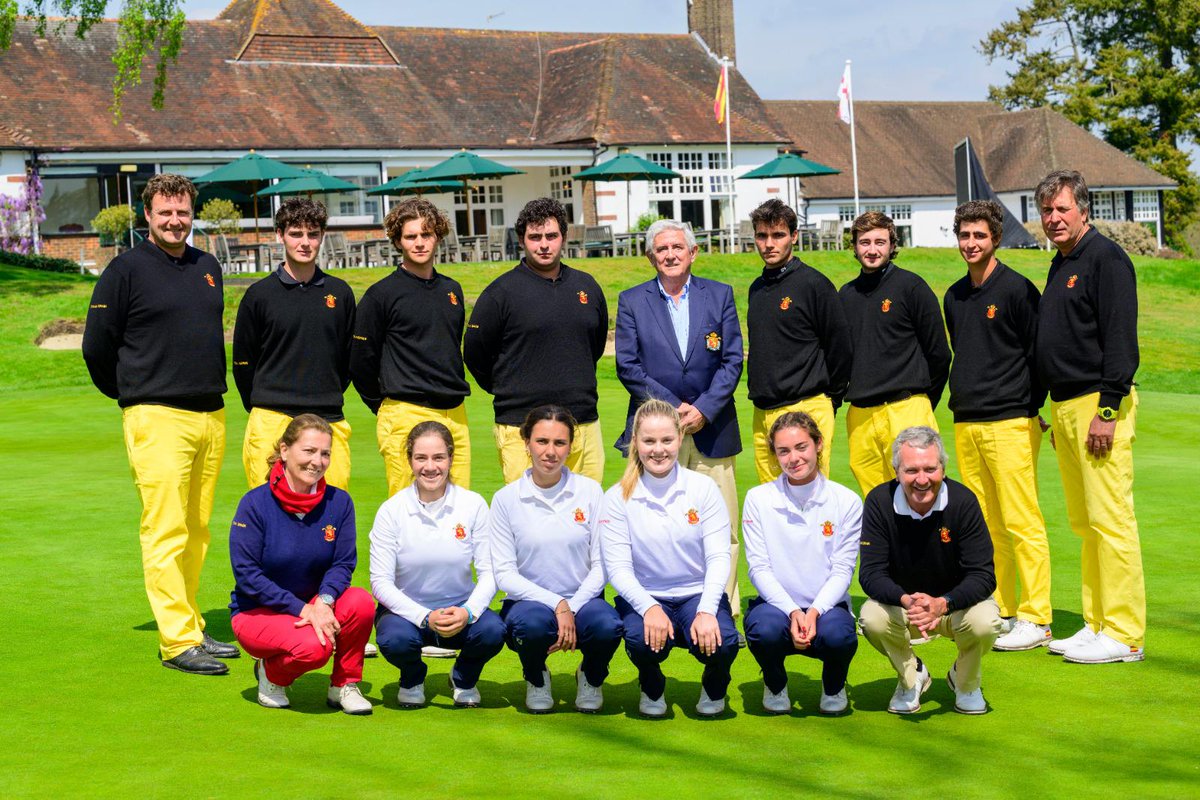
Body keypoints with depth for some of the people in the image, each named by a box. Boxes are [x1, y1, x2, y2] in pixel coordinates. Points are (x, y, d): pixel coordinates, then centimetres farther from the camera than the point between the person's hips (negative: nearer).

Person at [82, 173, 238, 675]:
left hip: (211, 415, 6)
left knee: (197, 530, 9)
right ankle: (178, 641, -6)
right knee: (166, 531, -8)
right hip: (158, 419, -6)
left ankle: (191, 628, 17)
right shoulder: (126, 270, -3)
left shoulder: (208, 268, 16)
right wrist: (132, 395, 9)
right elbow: (97, 347, 0)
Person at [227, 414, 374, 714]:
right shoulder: (255, 504, -14)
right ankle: (271, 673, 3)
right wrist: (301, 608, -23)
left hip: (314, 605, 4)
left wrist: (324, 601, -26)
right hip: (257, 611, -4)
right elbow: (247, 575, -16)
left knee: (361, 602, -27)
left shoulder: (339, 502, -4)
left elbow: (343, 563, -5)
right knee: (315, 646, -33)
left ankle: (344, 686, -5)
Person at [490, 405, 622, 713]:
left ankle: (591, 678, 5)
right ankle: (536, 679, 1)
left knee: (608, 626, -33)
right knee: (533, 623, -36)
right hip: (529, 600, -1)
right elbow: (503, 574, -5)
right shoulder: (506, 499, -3)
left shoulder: (590, 492, 0)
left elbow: (601, 566, 0)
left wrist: (572, 608, -15)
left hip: (581, 599, 1)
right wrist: (556, 604, -17)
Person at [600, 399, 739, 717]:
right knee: (642, 640, -34)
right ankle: (652, 688, 6)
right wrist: (649, 608, -27)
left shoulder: (703, 488, -2)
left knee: (722, 642, -30)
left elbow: (719, 557, -7)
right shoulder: (618, 498, -4)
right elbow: (618, 568, -9)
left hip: (698, 593, 1)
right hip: (644, 596, -1)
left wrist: (707, 611, -23)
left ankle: (714, 688, 10)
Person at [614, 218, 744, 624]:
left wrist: (703, 408, -9)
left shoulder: (720, 295, 9)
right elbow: (627, 366, 0)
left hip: (712, 428, 1)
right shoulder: (632, 301, 6)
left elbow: (732, 361, 4)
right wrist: (674, 408, -8)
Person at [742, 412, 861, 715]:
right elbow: (759, 567, -6)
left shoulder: (847, 502, 0)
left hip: (826, 606, 0)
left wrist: (815, 611, -21)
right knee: (766, 628, -34)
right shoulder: (758, 499, -1)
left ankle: (834, 686, 6)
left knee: (837, 635, -34)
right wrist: (792, 611, -20)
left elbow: (842, 569, -4)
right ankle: (775, 685, 4)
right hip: (777, 603, 0)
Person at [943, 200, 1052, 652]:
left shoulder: (1016, 289, -5)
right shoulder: (954, 297, 16)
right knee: (984, 525, 9)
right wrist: (962, 403, 15)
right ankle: (997, 610, 15)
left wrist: (1028, 410, -6)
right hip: (965, 424, 7)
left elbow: (1039, 355, -4)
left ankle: (1035, 619, -4)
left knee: (1022, 522, -7)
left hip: (1009, 423, -7)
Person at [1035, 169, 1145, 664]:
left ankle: (1124, 635, -5)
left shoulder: (1105, 258, -9)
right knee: (1084, 523, 11)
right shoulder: (1061, 264, 20)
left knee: (1110, 520, -9)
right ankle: (1097, 625, 17)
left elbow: (1120, 338, -16)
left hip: (1099, 404, -10)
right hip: (1065, 406, 10)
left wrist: (1108, 410, -21)